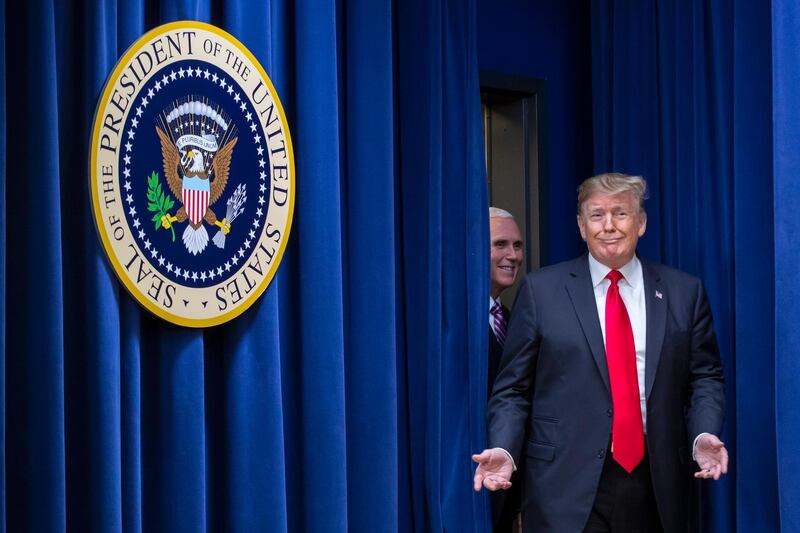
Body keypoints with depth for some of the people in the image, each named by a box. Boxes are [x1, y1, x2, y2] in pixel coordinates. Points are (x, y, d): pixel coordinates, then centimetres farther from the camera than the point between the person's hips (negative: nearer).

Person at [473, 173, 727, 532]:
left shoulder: (684, 292, 8)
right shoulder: (541, 290, 2)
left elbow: (704, 377, 10)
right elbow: (513, 388, 2)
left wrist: (704, 435, -9)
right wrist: (503, 450, -13)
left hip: (655, 485, 2)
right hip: (567, 487, -2)